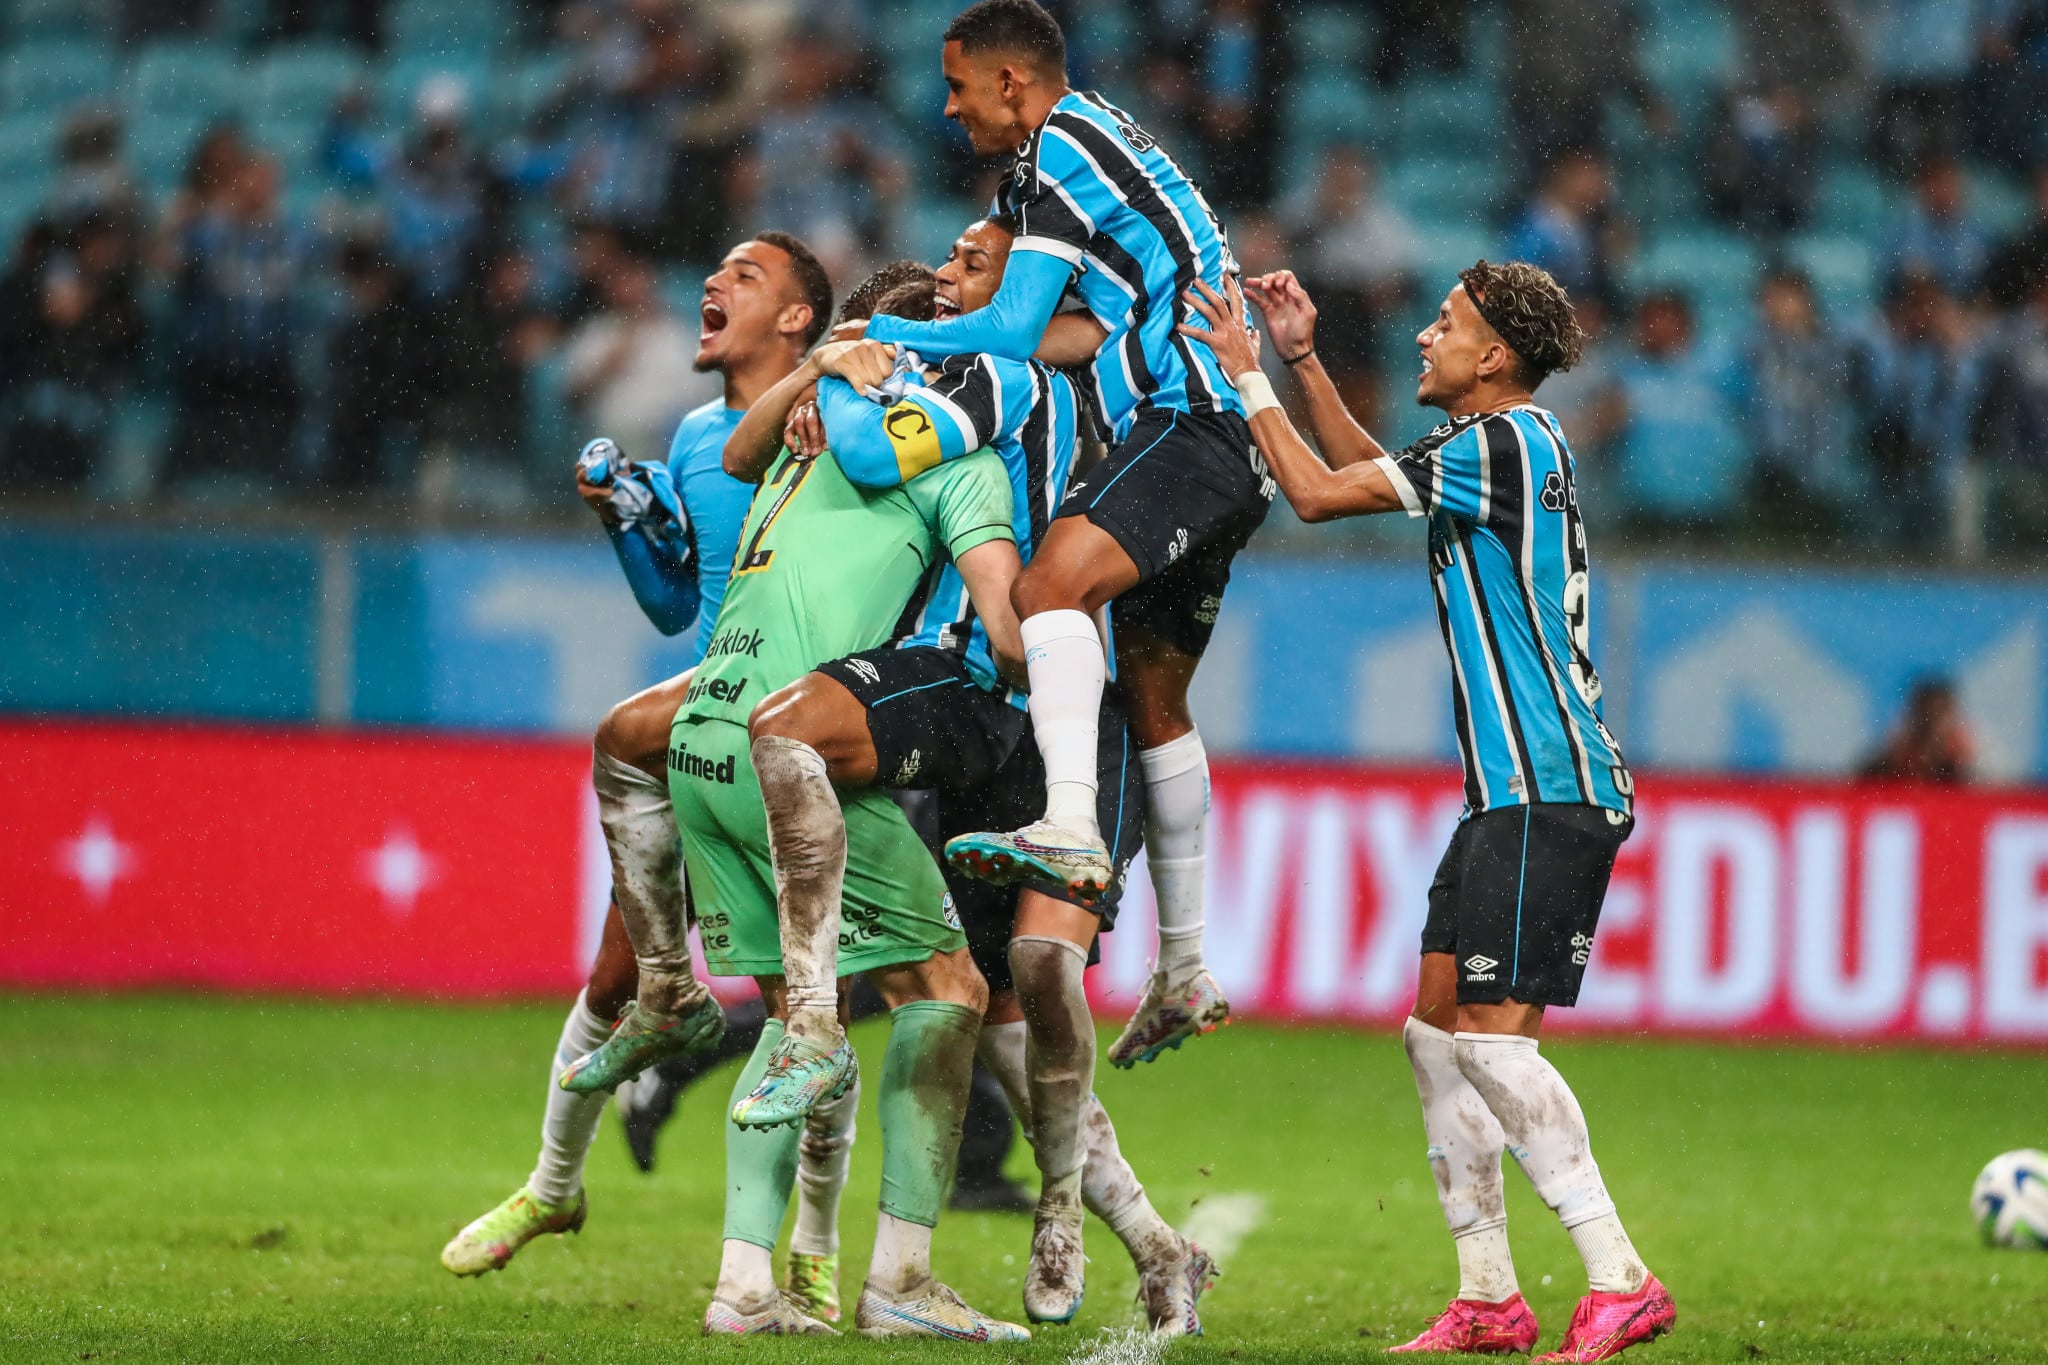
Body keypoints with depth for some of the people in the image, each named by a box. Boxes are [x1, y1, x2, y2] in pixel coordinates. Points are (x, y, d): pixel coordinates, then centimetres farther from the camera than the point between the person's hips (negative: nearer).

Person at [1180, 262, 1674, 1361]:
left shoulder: (1506, 445, -13)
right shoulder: (1496, 447, 16)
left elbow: (1321, 494, -11)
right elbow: (1369, 470, 34)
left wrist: (1248, 377, 1)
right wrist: (1303, 362, 26)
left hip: (1549, 794, -10)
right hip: (1513, 790, 10)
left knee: (1493, 1039, -15)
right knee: (1438, 1032, 9)